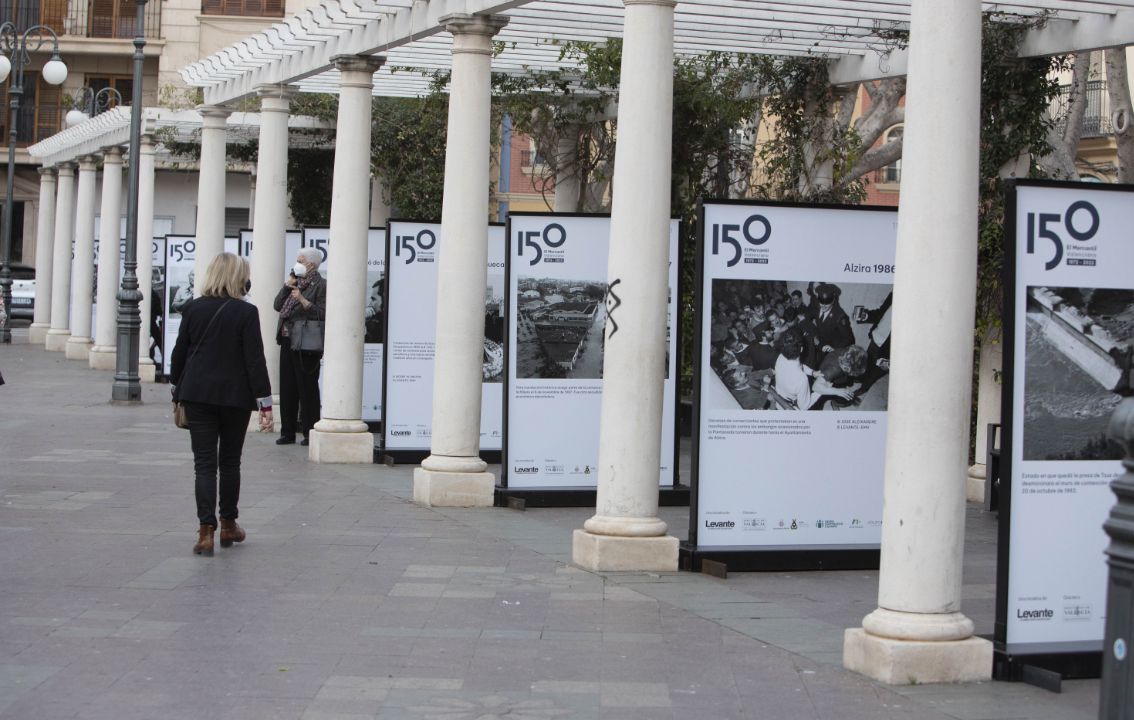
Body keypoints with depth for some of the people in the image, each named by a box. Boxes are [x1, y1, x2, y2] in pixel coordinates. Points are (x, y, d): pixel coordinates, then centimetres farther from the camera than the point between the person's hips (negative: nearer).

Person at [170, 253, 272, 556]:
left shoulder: (193, 309, 0)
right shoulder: (246, 312, -10)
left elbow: (179, 352, 6)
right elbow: (255, 360, -11)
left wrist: (178, 388, 20)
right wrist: (265, 403, -7)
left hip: (197, 395, 2)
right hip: (235, 395, -2)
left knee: (204, 463, 1)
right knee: (229, 462, 14)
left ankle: (206, 531, -9)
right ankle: (228, 525, 24)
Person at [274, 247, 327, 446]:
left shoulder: (320, 285, -7)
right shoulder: (294, 282, 16)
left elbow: (322, 314, -15)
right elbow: (277, 306, 12)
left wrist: (303, 300, -22)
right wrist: (286, 286, 1)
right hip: (287, 341, 8)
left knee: (307, 389, -2)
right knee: (287, 388, 11)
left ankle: (310, 433, 4)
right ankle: (288, 432, 18)